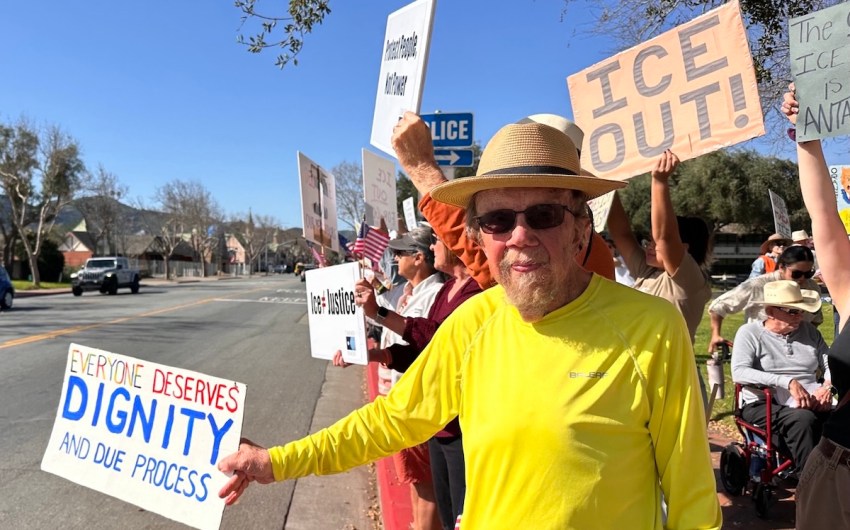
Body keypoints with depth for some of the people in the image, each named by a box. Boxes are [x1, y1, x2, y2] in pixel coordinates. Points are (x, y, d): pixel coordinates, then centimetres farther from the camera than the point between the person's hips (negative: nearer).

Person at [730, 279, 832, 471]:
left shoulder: (809, 330, 17)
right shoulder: (750, 332, 1)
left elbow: (830, 364, 15)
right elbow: (739, 372, -13)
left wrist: (828, 387, -8)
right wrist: (788, 381, -22)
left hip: (812, 405, 5)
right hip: (764, 406, -4)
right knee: (803, 419, -34)